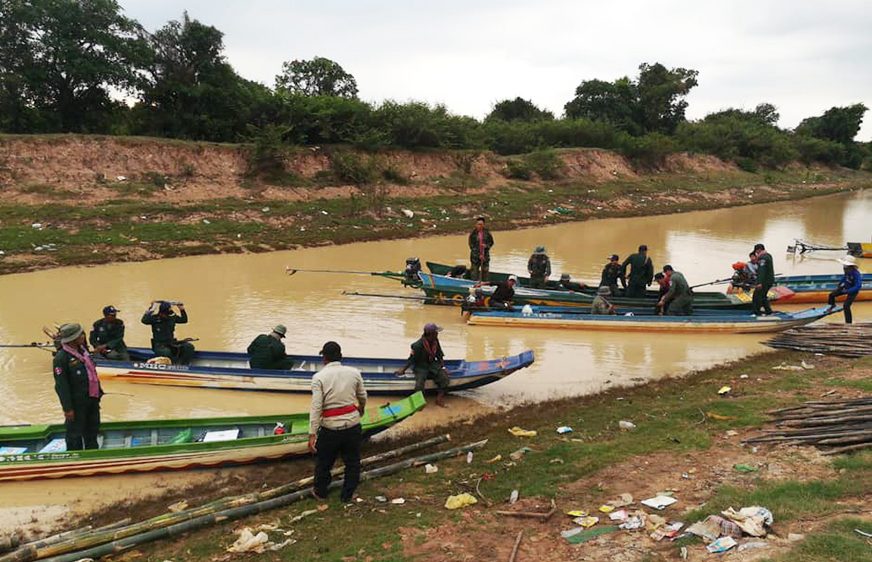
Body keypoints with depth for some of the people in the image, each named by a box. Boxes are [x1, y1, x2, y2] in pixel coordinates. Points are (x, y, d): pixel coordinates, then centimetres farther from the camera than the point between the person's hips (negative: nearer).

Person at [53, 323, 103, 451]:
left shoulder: (82, 349, 5)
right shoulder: (61, 358, -20)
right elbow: (61, 386, -20)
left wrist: (98, 392, 17)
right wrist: (67, 408, -19)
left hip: (92, 398, 9)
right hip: (77, 403, -8)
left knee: (93, 430, 22)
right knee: (75, 433, 6)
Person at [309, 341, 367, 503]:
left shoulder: (319, 377, -10)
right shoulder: (354, 373, 0)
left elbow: (316, 407, -16)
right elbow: (363, 398, 13)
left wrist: (312, 434, -14)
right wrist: (361, 408, 36)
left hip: (330, 427, -2)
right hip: (352, 424, 2)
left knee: (324, 461, 18)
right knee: (352, 462, 18)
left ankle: (320, 492, 36)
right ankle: (347, 496, 29)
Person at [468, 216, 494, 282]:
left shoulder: (487, 232, -1)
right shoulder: (473, 233, -8)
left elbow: (491, 242, 9)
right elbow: (471, 245, -8)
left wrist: (486, 246, -14)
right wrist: (479, 255, -15)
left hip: (485, 255, 2)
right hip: (475, 256, -2)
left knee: (485, 270, 9)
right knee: (475, 271, 0)